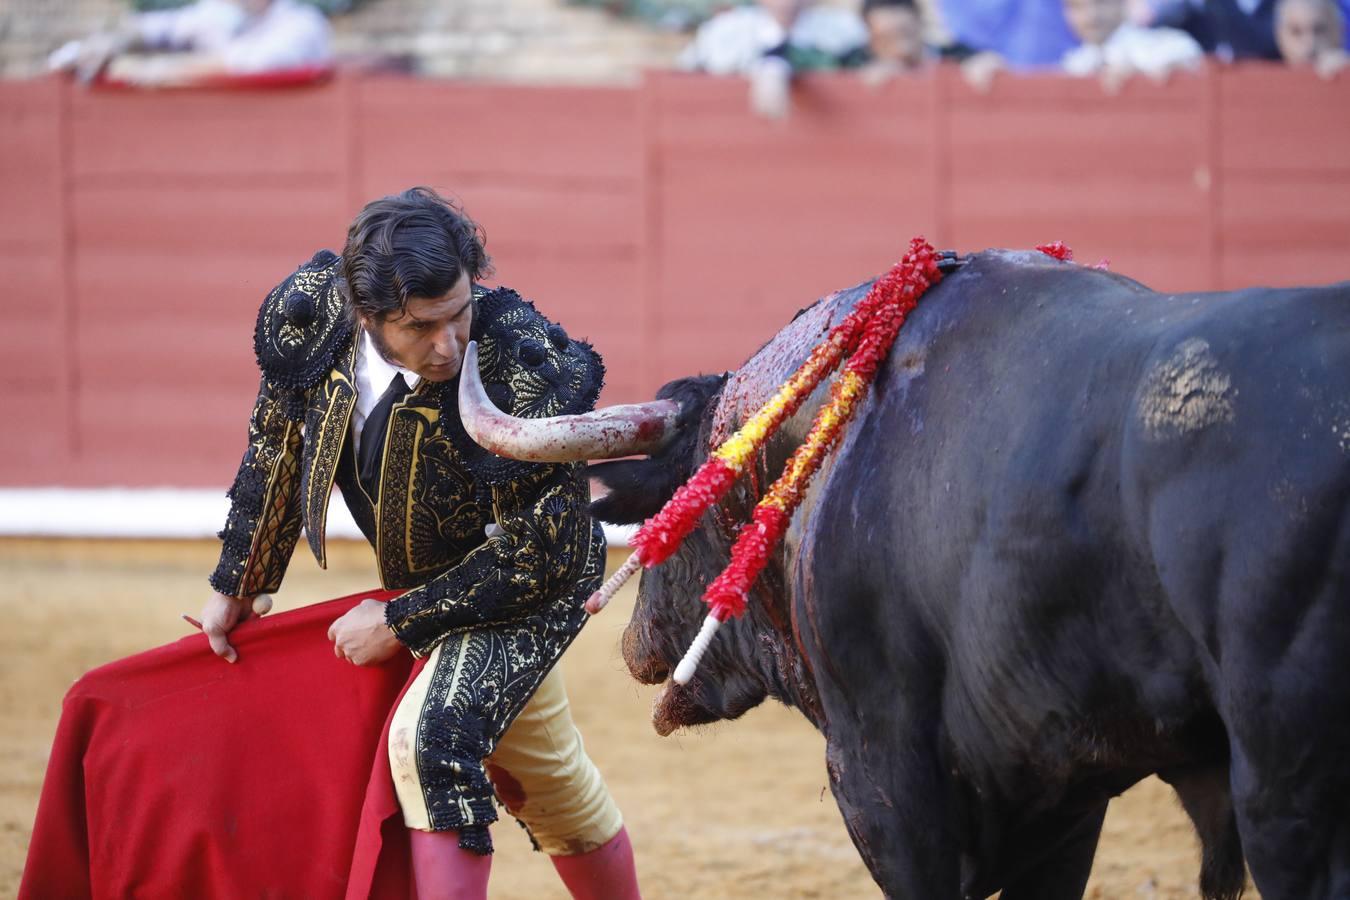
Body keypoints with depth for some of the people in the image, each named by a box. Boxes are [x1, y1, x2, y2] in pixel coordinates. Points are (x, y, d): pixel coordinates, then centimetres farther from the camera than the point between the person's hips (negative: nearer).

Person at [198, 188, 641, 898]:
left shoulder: (526, 374, -38)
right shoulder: (310, 313, -24)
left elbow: (545, 554, -28)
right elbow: (277, 446, -2)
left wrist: (400, 624, -22)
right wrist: (237, 587, 9)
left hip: (523, 587, -6)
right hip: (423, 575, 6)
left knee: (433, 736, -27)